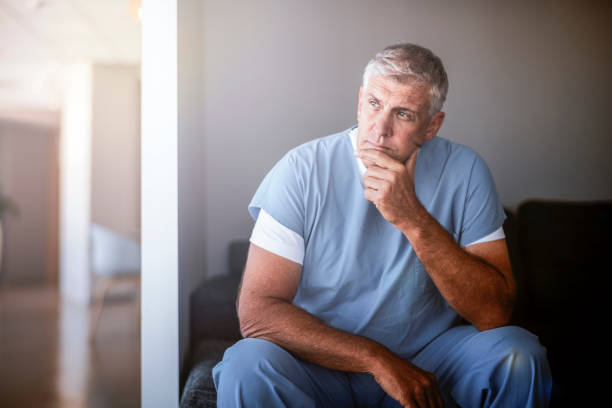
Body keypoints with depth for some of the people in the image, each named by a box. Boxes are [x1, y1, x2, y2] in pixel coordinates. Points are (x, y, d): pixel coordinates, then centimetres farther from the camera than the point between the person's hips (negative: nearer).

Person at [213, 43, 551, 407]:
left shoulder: (463, 172, -9)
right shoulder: (303, 169, -13)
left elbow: (495, 314, -17)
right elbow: (257, 311, -18)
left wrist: (413, 219, -29)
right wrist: (380, 360, -23)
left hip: (429, 358, 1)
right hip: (322, 363, -1)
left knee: (518, 356, -24)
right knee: (247, 365, -29)